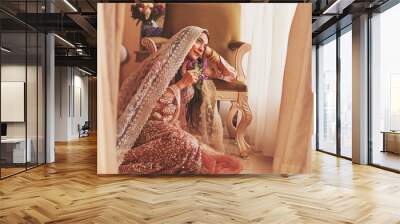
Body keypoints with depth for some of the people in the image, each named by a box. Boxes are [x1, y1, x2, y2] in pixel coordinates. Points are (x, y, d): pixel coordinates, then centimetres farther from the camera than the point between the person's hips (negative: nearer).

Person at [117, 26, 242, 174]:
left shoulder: (197, 67, 9)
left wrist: (210, 53, 5)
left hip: (177, 127, 5)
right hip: (153, 125, -4)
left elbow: (231, 74, 15)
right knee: (188, 145, -37)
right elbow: (147, 101, -18)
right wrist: (181, 84, -18)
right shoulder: (163, 62, -9)